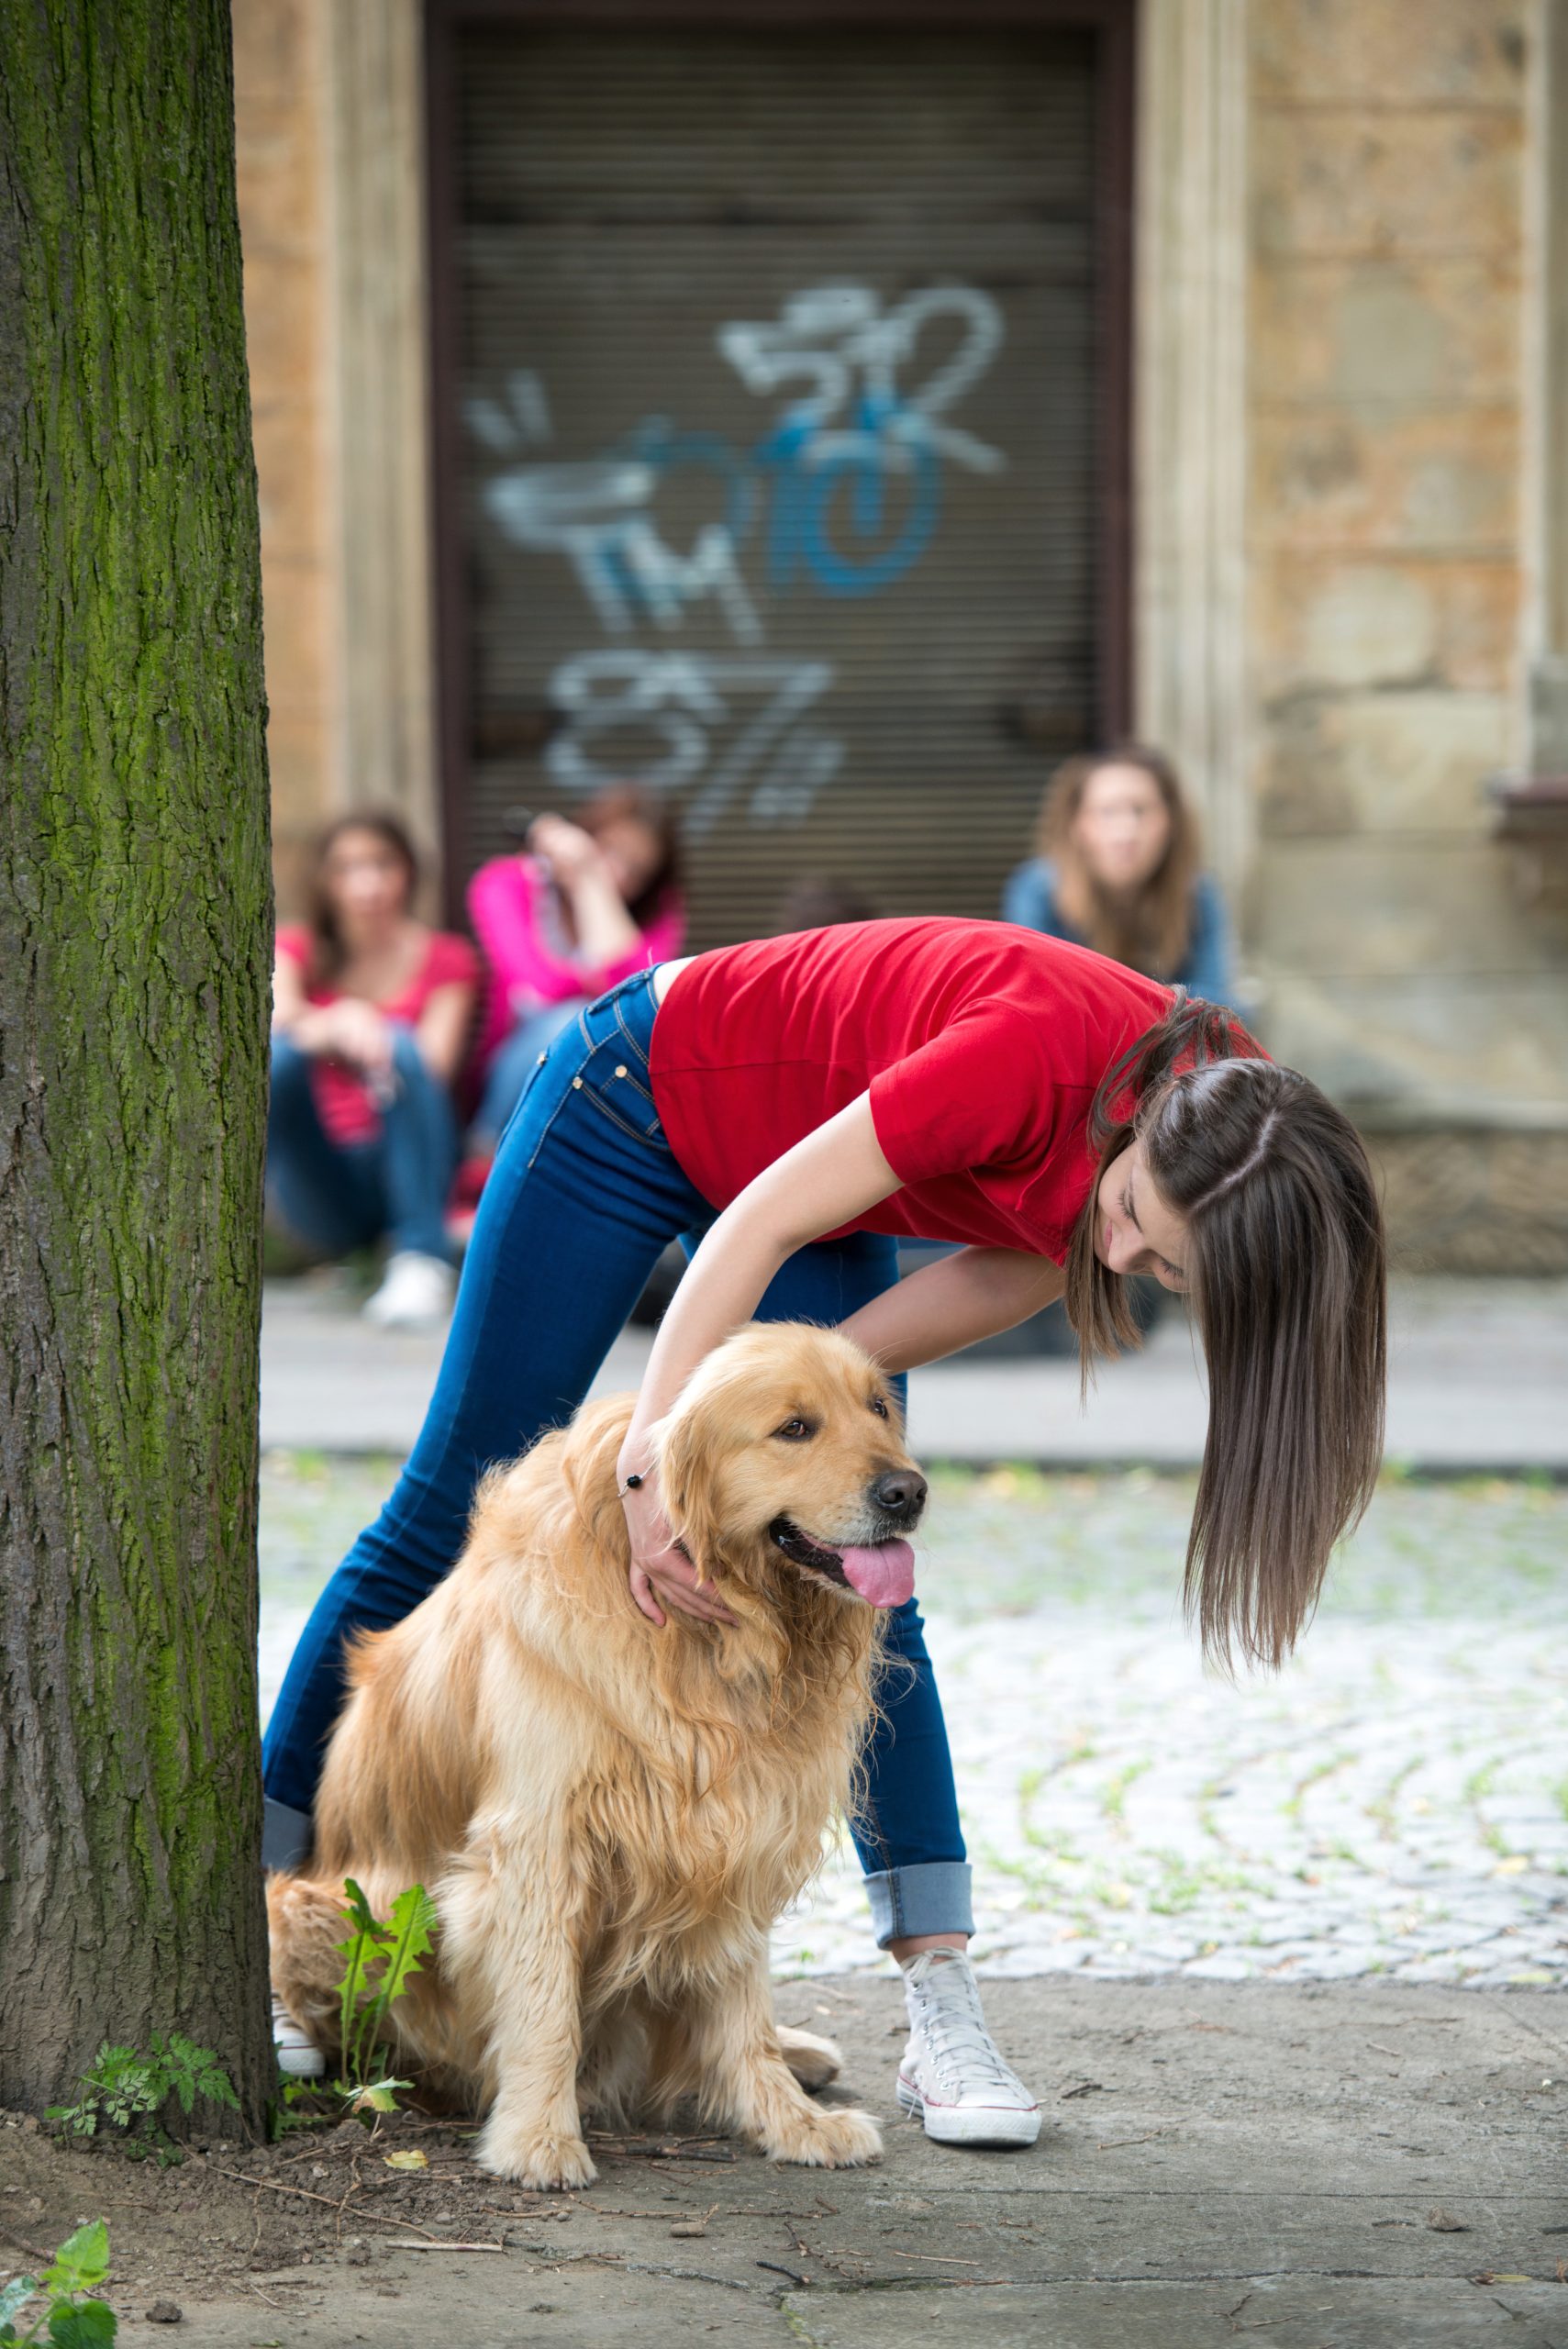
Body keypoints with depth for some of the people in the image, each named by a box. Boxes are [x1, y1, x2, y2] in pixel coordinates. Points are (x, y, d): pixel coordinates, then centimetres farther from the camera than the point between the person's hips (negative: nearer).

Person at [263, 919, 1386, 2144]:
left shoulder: (1225, 1146, -22)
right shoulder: (1035, 1056, -41)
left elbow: (997, 1278, -12)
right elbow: (760, 1221, -34)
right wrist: (657, 1465, -38)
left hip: (827, 1206, 5)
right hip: (643, 1097, -5)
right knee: (455, 1512, 3)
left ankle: (944, 2012, -5)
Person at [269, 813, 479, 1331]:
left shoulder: (445, 960, 9)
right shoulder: (296, 949, 10)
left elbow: (436, 1067, -10)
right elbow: (277, 1015, -15)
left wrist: (384, 1047, -33)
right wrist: (334, 1027, -39)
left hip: (405, 1167, 0)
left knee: (400, 1045, -29)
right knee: (279, 1052, -25)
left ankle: (421, 1263, -33)